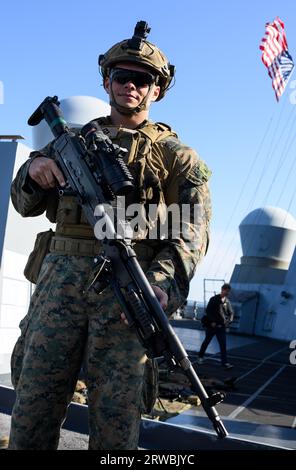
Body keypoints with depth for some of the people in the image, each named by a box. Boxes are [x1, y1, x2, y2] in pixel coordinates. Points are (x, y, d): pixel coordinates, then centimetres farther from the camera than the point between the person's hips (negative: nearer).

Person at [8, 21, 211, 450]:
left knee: (116, 416, -1)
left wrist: (162, 281, -22)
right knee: (32, 405, 3)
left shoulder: (175, 154, 11)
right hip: (63, 277, 3)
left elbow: (192, 232, -2)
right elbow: (25, 204, 22)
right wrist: (34, 170, -1)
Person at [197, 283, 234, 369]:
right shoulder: (214, 299, -7)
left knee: (223, 344, -4)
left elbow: (231, 313, 14)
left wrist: (229, 321, -4)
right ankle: (200, 356, 31)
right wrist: (212, 322, -16)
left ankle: (225, 362, -5)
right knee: (206, 341, 12)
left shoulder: (227, 301, 6)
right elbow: (208, 311, -10)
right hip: (212, 325, -3)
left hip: (221, 326, 3)